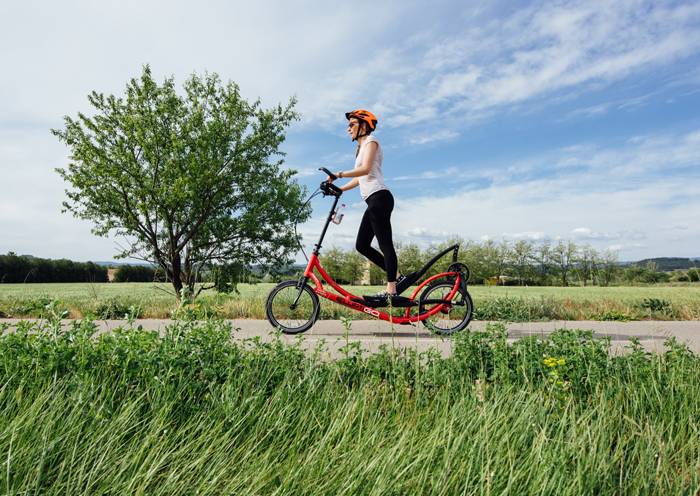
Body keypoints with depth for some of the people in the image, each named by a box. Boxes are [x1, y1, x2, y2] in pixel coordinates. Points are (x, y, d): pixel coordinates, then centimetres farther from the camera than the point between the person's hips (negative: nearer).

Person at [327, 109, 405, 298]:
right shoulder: (361, 147, 27)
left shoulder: (370, 140, 0)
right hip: (374, 201, 10)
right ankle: (396, 275, 10)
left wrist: (339, 174, -19)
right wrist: (339, 189, 19)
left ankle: (391, 289, -7)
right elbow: (360, 178, 25)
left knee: (385, 245, -10)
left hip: (379, 198, -10)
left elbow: (365, 169, -17)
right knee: (362, 245, 7)